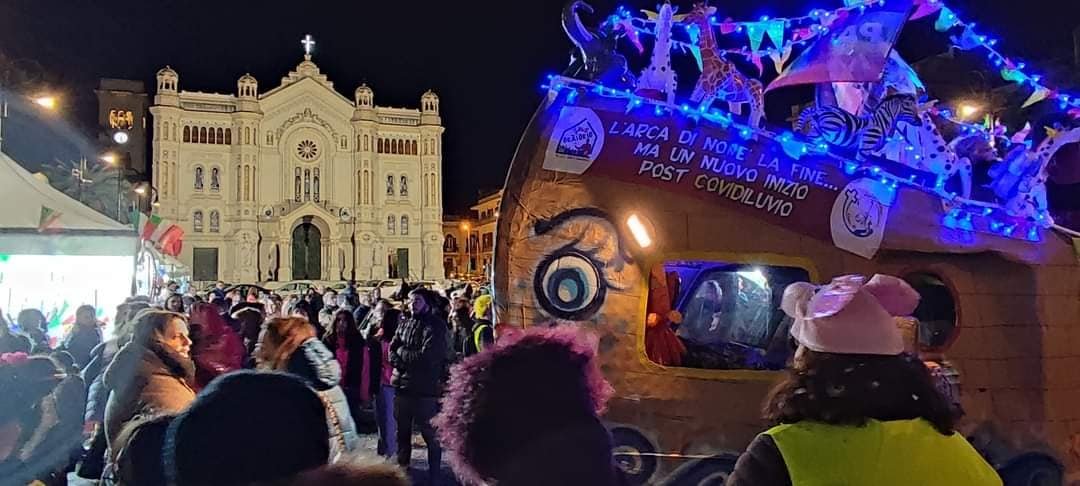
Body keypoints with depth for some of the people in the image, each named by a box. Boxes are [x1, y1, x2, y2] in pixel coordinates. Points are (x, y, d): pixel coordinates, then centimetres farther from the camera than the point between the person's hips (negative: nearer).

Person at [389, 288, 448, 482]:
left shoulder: (436, 326, -7)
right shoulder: (404, 325, 12)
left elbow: (427, 356, -17)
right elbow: (392, 353, 4)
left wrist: (402, 352, -5)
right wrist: (413, 360, -14)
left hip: (426, 388, -6)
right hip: (402, 386, 6)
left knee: (430, 434, 3)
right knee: (402, 432, 17)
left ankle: (434, 475, 14)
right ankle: (401, 468, 31)